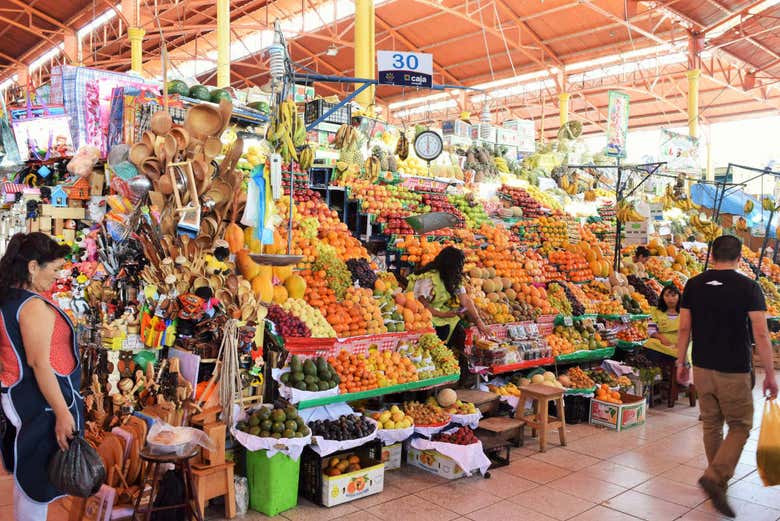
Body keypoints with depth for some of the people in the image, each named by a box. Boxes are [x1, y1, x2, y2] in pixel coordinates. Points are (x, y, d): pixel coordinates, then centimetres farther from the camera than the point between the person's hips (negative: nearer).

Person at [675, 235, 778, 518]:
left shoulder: (694, 285, -1)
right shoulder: (749, 287, -10)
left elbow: (684, 328, 1)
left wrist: (681, 362, 11)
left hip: (702, 368, 4)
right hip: (734, 372, -4)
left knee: (711, 424, 16)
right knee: (740, 426, 10)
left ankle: (719, 482, 29)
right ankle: (715, 476, -6)